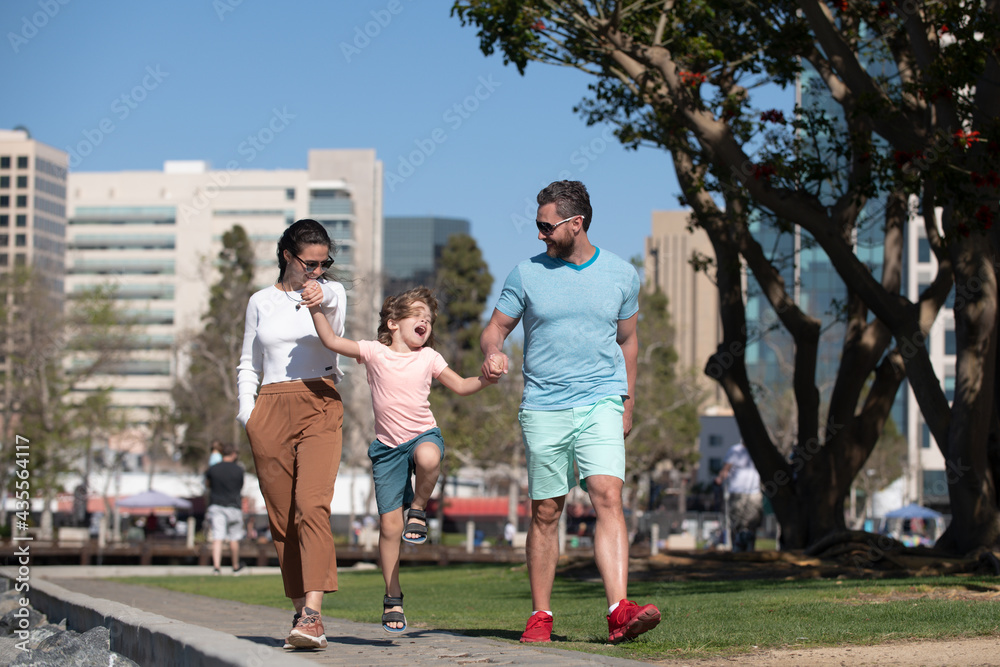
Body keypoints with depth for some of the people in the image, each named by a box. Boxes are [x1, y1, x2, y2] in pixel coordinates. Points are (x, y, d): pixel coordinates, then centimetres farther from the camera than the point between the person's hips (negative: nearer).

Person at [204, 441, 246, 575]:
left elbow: (207, 484, 17)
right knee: (234, 539, 12)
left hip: (216, 505, 0)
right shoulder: (239, 470, -3)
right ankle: (236, 567, 27)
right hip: (233, 506, 0)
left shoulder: (212, 469, 0)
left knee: (217, 539, -5)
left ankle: (216, 566, -19)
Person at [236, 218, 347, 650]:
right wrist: (246, 407, 4)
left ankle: (313, 614, -29)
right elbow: (248, 363, 21)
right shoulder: (262, 302, 15)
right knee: (282, 517, 1)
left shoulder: (332, 293, 8)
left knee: (312, 506, -19)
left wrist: (321, 299, -43)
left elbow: (331, 302, -19)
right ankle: (301, 611, 10)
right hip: (271, 411, 3)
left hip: (320, 407, -3)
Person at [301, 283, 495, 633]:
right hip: (388, 446, 0)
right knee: (389, 525, -2)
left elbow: (461, 386, 6)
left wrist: (486, 379, -12)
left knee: (428, 457, -40)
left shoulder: (428, 358, 4)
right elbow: (332, 341, -7)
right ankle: (393, 598, 13)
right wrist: (316, 309, -20)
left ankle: (418, 509, -10)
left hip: (423, 434, 0)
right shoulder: (374, 352, 0)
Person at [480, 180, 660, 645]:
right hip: (543, 410, 1)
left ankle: (619, 612, -26)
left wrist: (628, 403, 16)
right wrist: (493, 352, -15)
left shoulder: (621, 275, 6)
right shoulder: (526, 274, 3)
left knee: (608, 498, -18)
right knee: (545, 512, 4)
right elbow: (495, 328, 8)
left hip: (600, 405, -1)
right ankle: (540, 615, 16)